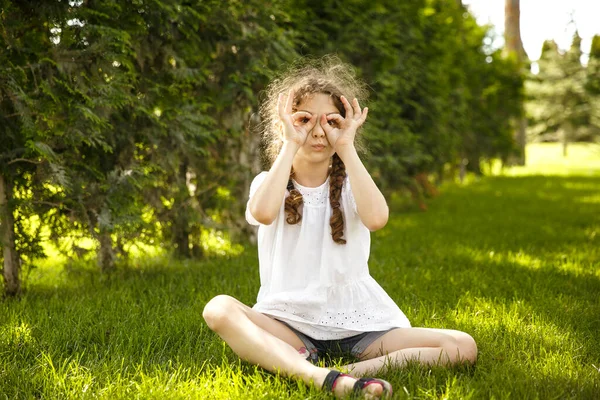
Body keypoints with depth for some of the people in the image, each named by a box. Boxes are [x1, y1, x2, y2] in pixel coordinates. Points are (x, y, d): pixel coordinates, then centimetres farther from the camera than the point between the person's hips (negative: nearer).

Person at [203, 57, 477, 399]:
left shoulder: (349, 184, 6)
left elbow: (377, 218, -21)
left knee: (463, 347, -18)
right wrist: (290, 145, -15)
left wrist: (347, 149, -14)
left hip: (356, 326, 1)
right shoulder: (270, 182, 4)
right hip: (288, 324, -1)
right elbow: (263, 213, -24)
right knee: (219, 309, -31)